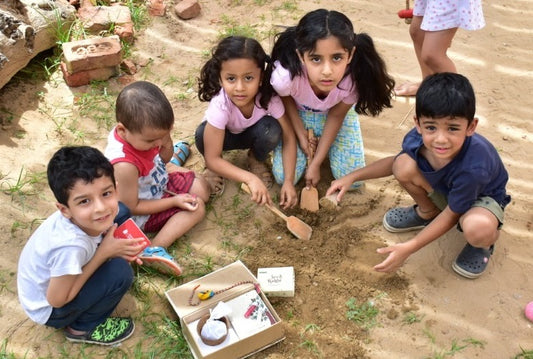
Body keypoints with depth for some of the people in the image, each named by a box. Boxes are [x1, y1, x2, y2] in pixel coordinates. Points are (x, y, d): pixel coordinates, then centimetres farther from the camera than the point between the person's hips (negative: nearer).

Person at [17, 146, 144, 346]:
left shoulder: (85, 217, -22)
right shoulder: (70, 247, -40)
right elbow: (56, 300, -26)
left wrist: (116, 248, -17)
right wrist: (104, 253, -27)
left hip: (54, 275, 6)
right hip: (48, 309, -6)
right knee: (120, 272, -27)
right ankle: (83, 328, -1)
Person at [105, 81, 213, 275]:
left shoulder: (141, 132, -20)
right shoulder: (125, 166, -41)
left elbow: (164, 159, 0)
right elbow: (132, 207, -27)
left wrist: (167, 143, -24)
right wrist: (174, 201, -24)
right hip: (143, 213, -7)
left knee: (202, 188, 13)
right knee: (196, 207, -18)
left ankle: (174, 168, 38)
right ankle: (155, 249, -26)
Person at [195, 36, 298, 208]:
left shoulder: (269, 97, -32)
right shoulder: (220, 106, -38)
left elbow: (288, 137, -22)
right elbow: (212, 159, -35)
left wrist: (288, 181, -32)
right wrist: (250, 178, -47)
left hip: (253, 133, 2)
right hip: (226, 135, -1)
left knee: (271, 130, -32)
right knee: (202, 136, -35)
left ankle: (256, 160, 2)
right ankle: (218, 171, -1)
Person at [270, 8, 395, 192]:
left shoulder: (355, 79, -37)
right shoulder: (285, 76, -42)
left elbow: (336, 116, -17)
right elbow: (287, 102, -15)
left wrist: (315, 164, -13)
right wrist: (302, 137, -13)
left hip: (335, 113, 1)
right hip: (298, 115, 0)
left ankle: (320, 141, 22)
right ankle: (312, 140, 19)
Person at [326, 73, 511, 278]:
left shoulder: (473, 168, -41)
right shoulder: (416, 140, -27)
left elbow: (452, 214, -27)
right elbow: (395, 162, -2)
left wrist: (409, 248, -28)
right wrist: (352, 177, -10)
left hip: (482, 197, -5)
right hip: (443, 189, 5)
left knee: (476, 229, -41)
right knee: (404, 165, -24)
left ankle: (486, 241, 1)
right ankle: (427, 213, 7)